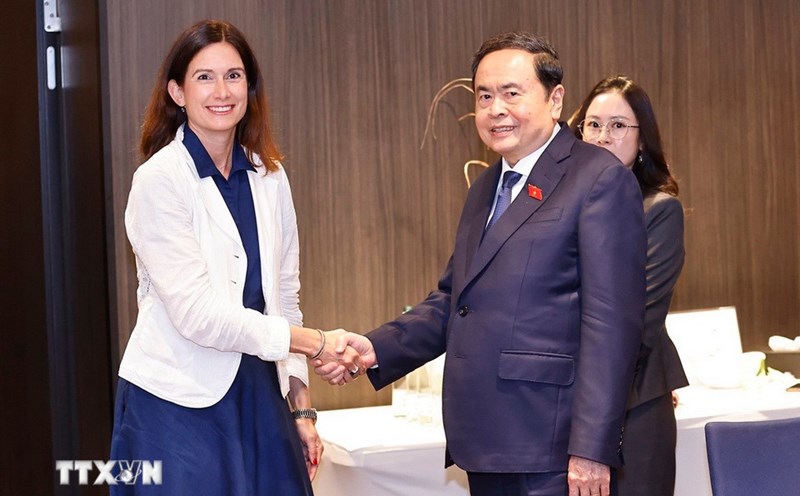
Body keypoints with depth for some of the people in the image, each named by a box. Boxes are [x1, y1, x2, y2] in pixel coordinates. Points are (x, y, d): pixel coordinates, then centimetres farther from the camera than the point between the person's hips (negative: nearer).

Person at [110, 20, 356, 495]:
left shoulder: (269, 177, 7)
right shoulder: (160, 180, -10)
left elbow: (284, 295, 11)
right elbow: (197, 314, -16)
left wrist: (302, 408, 8)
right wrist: (314, 342, -15)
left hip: (261, 394, 5)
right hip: (180, 405, -5)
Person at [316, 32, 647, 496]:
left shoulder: (600, 178, -7)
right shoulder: (485, 189, 19)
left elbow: (611, 323, -14)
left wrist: (592, 449, -18)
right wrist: (376, 348, 4)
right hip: (484, 445, 7)